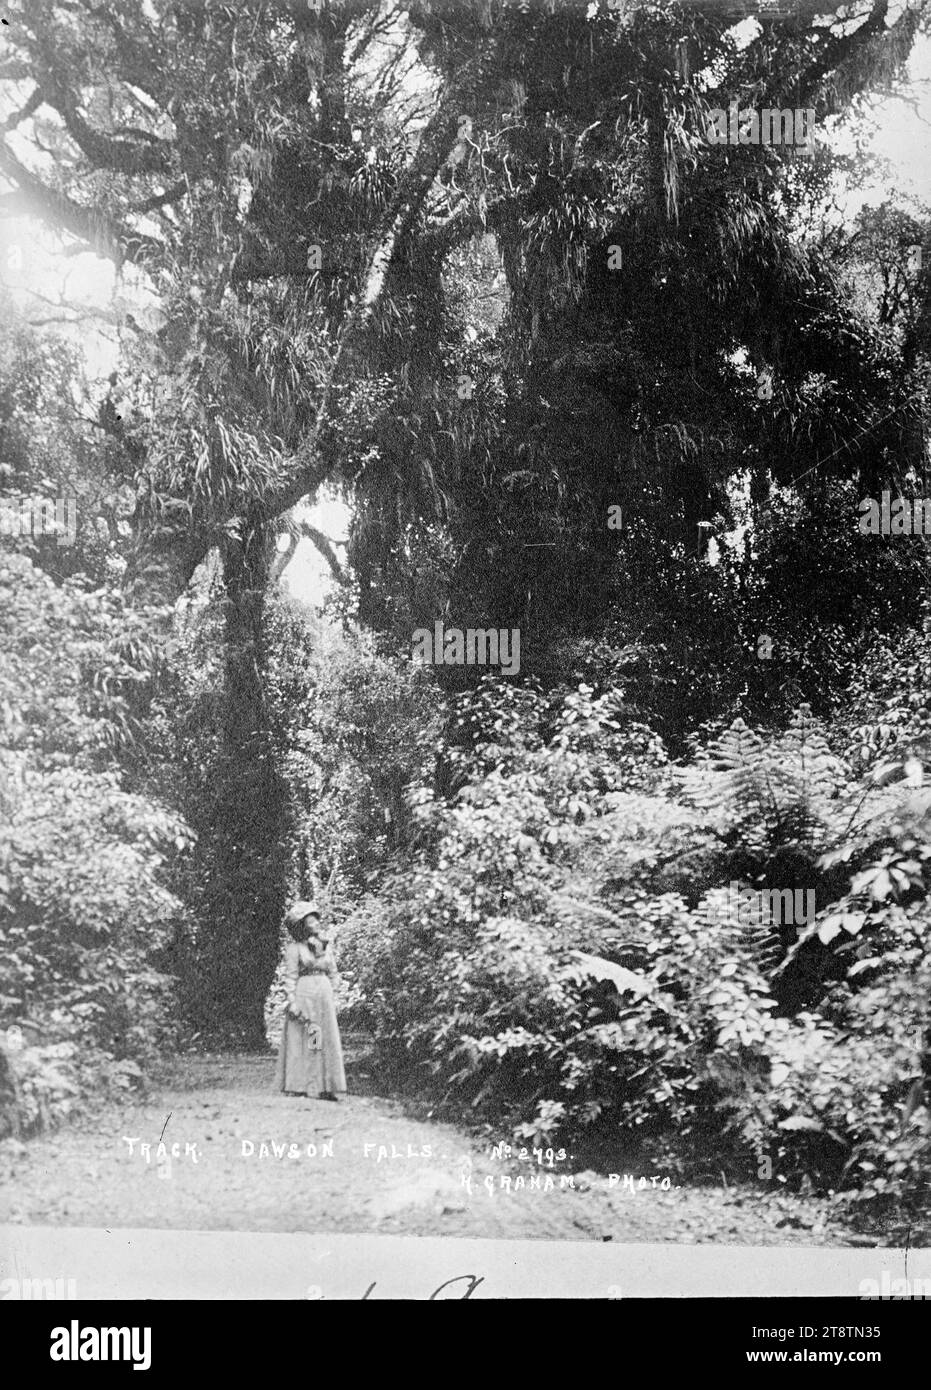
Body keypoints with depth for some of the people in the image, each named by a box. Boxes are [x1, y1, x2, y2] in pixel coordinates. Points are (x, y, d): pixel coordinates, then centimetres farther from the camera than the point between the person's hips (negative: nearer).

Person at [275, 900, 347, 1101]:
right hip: (303, 994, -6)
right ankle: (297, 1086, 0)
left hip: (324, 994, 6)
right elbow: (291, 976, -9)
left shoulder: (324, 945, 14)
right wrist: (292, 1001, -15)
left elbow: (332, 972, 15)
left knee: (325, 1041, 2)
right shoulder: (294, 947, -4)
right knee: (300, 1041, -4)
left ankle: (325, 1088, 3)